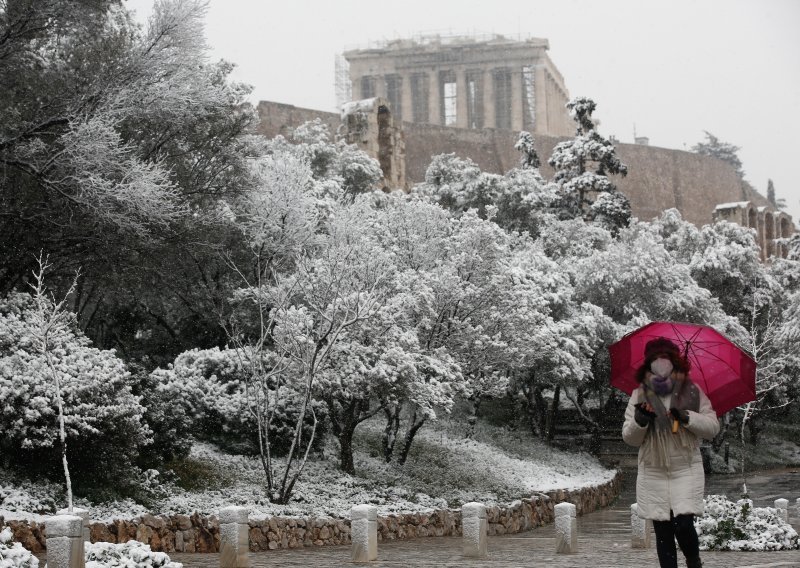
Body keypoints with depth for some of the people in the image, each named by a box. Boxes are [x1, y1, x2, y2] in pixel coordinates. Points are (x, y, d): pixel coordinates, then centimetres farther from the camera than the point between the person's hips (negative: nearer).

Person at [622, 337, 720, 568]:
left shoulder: (692, 393, 1)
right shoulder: (639, 396, 4)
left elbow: (713, 427, -1)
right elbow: (629, 438, 3)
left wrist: (687, 417, -18)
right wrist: (639, 421, -18)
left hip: (686, 470, -2)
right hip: (653, 473, 2)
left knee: (683, 524, -12)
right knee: (662, 531, 2)